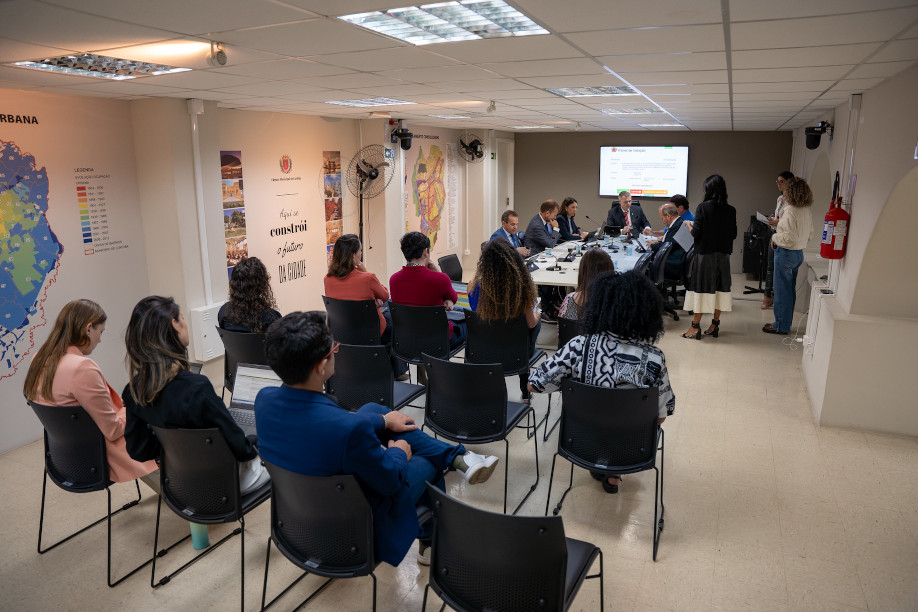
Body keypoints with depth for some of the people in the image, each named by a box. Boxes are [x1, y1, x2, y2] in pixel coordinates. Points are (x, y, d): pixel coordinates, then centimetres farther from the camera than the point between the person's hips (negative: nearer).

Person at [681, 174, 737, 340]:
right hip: (723, 255, 4)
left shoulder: (703, 207, -12)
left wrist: (690, 226, 7)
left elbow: (696, 233, -14)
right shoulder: (730, 210, 0)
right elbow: (733, 234, 6)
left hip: (705, 254, -4)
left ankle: (696, 326, 4)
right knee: (719, 288, 11)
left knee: (701, 288, 2)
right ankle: (715, 324, 18)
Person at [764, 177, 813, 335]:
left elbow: (789, 237, -25)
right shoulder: (806, 211, 6)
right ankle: (786, 322, 27)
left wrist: (775, 237, -7)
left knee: (781, 290, 1)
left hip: (786, 253, -9)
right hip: (799, 253, 9)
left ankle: (781, 326, 8)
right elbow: (809, 235, 15)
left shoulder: (789, 211, -21)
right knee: (790, 289, 17)